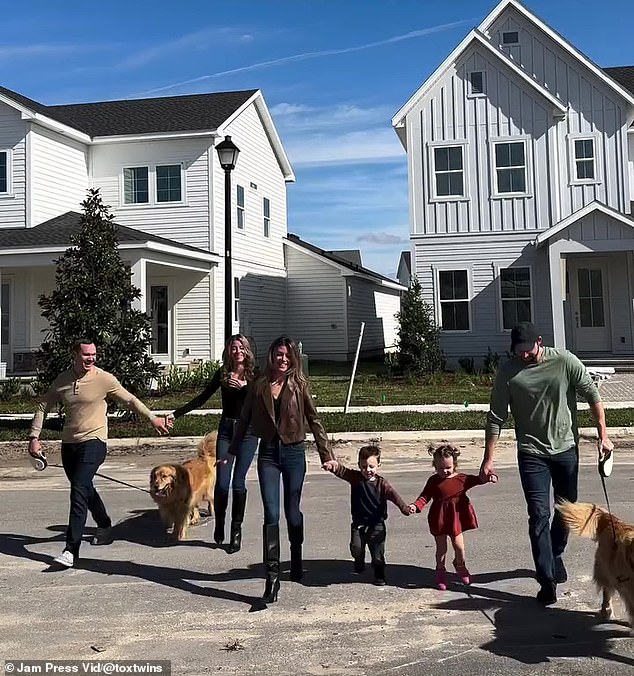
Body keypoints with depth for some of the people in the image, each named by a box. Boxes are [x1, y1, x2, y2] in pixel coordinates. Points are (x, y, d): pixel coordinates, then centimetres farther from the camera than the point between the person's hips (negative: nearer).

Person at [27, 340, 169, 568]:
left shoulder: (104, 379, -7)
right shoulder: (62, 380, 3)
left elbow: (130, 400, 2)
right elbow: (43, 408, 12)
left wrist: (152, 418, -1)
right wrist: (34, 437, 4)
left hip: (93, 441, -5)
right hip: (69, 443, 6)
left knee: (79, 492, -16)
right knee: (85, 489, 20)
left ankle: (71, 550, -17)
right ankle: (105, 527, 43)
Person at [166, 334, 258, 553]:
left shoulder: (254, 375, -1)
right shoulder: (222, 373, 6)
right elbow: (202, 398, 13)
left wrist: (244, 386, -25)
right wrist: (176, 413, 11)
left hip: (248, 431, -2)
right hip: (226, 430, 2)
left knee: (238, 482, -6)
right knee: (222, 483, -5)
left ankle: (236, 530, 8)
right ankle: (219, 525, 18)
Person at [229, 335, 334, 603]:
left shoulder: (299, 385, -1)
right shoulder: (259, 385, 2)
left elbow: (314, 420, 1)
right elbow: (244, 420, 10)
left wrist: (326, 454, -1)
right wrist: (232, 452, 13)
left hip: (294, 452, 0)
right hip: (268, 453, 1)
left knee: (292, 513, 11)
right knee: (271, 515, -7)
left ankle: (296, 564, 34)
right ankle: (272, 577, -6)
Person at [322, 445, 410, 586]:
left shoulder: (381, 483, -7)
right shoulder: (355, 478, -5)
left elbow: (393, 495, -21)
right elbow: (343, 472, -22)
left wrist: (405, 508, -38)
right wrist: (335, 465, -46)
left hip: (376, 524, -1)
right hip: (359, 523, 1)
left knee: (378, 553, 3)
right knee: (356, 547, -10)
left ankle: (379, 575, 27)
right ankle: (359, 564, 24)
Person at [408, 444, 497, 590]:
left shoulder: (462, 478, -2)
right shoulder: (433, 481, -4)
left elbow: (477, 479, -4)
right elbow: (425, 496, -6)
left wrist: (489, 476, -24)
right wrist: (416, 506, -23)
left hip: (457, 517, 1)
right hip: (439, 517, 0)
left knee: (459, 545, 5)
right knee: (441, 547, 9)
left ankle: (460, 565, 35)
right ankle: (440, 571, 28)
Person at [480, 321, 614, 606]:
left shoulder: (565, 361, -11)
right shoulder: (508, 372, -12)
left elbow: (592, 395, -2)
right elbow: (495, 418, -7)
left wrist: (603, 435, -6)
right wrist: (488, 459, -8)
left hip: (566, 448, 2)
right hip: (532, 452, -2)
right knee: (539, 516, -7)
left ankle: (555, 556, 41)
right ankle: (547, 580, -2)